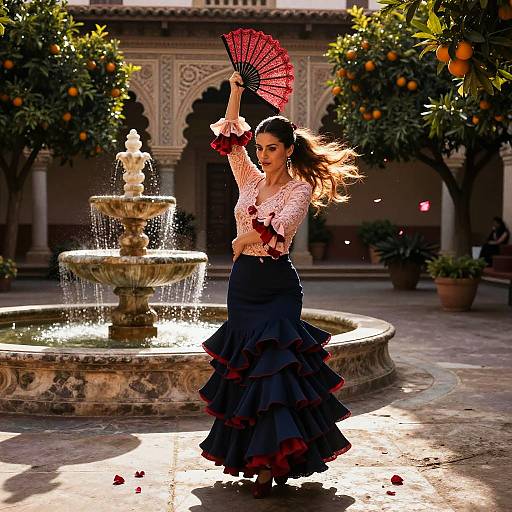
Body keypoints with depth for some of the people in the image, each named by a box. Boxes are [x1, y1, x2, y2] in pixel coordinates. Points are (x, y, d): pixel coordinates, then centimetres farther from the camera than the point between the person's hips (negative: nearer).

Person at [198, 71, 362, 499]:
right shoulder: (251, 180, 12)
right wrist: (237, 91, 3)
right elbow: (229, 138, 8)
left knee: (271, 368, -10)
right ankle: (256, 455, 20)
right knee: (245, 369, 9)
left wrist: (244, 240, -8)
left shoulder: (299, 189, -5)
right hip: (243, 284, 6)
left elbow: (278, 228, -21)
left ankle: (273, 461, -5)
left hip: (277, 286, -6)